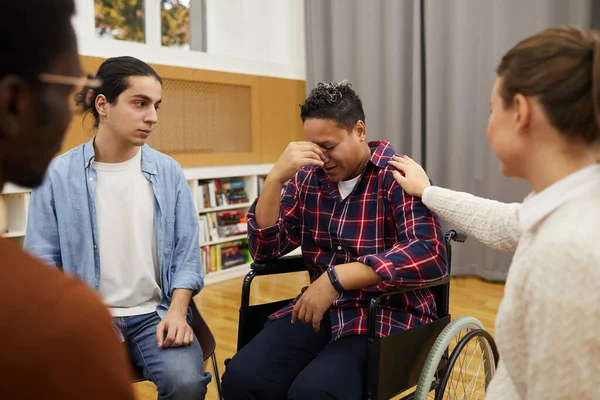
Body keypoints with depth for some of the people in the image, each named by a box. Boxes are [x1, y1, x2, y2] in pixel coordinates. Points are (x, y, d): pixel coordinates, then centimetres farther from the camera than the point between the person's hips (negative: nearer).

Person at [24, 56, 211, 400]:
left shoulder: (168, 171, 3)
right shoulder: (58, 175, -2)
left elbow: (187, 253, 3)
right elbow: (42, 262, -2)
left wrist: (177, 311, -11)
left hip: (156, 312, 1)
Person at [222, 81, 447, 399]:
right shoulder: (307, 178, 5)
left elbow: (430, 254, -24)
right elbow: (265, 249, 3)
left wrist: (336, 278, -31)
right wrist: (275, 178, -11)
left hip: (389, 314, -4)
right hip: (322, 309, 4)